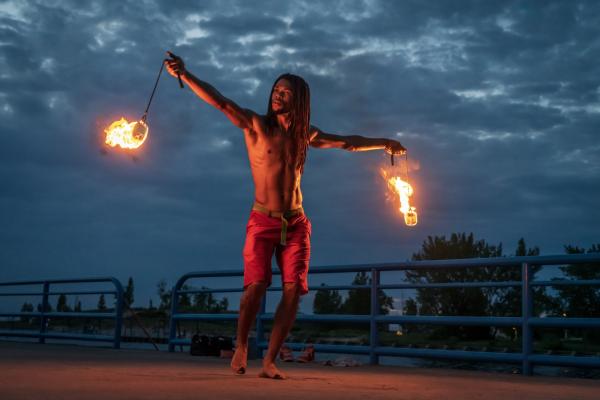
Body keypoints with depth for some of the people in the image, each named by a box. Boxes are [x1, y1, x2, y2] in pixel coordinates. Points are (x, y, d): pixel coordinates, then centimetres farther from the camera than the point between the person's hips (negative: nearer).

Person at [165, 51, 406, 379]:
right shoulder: (256, 125, -3)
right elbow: (221, 102, -18)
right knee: (257, 284, -18)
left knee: (293, 289, -6)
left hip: (296, 223, 4)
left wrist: (383, 143, 23)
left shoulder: (305, 134, 10)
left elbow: (347, 143, 24)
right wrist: (185, 75, -31)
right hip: (263, 221, -4)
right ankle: (241, 347, 6)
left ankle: (269, 362, 0)